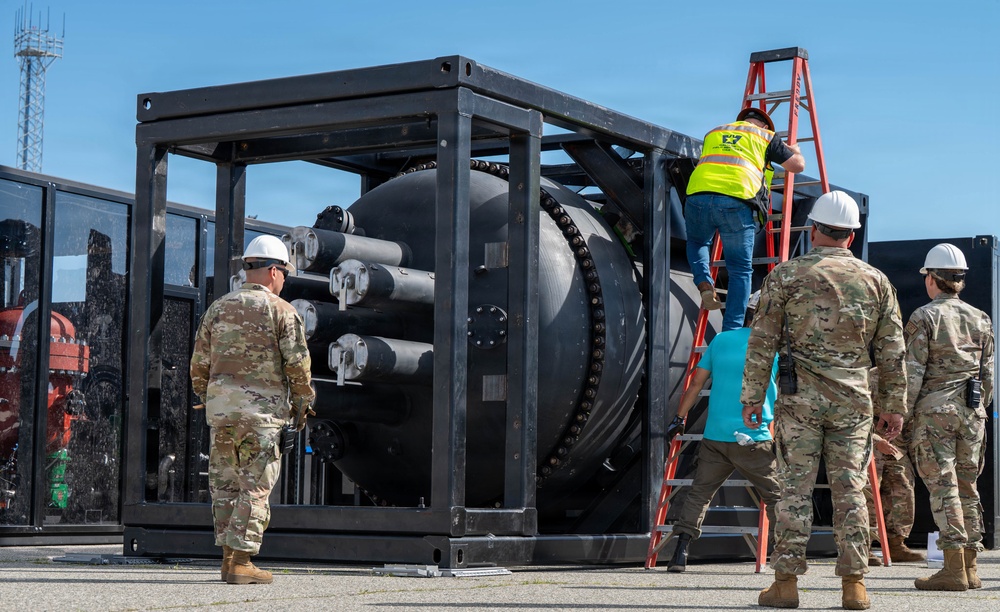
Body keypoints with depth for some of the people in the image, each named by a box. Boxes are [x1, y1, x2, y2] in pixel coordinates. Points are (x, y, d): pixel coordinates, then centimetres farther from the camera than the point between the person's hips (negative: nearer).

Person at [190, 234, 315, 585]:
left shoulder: (218, 308, 12)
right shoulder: (280, 310, -3)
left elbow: (199, 364, 12)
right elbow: (298, 362, -8)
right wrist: (302, 404, 4)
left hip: (221, 407, 5)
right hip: (261, 410, -5)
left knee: (225, 484, 12)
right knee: (255, 487, -2)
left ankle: (228, 557, 14)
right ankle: (241, 561, -5)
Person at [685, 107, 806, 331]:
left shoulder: (713, 133, 32)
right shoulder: (766, 136, 22)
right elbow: (798, 165, 25)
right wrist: (794, 150, 48)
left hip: (697, 195, 3)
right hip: (735, 202, -3)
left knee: (696, 242, 34)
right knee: (740, 270, 10)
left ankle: (705, 284, 8)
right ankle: (731, 333, 4)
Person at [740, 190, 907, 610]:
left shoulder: (786, 276, -1)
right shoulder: (876, 281, 6)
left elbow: (762, 343, -2)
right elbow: (892, 352, 7)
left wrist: (752, 396, 3)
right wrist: (894, 405, 13)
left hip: (799, 398, -2)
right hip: (854, 401, 2)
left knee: (794, 489, 0)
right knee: (850, 492, 5)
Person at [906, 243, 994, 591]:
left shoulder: (924, 317, -5)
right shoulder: (981, 320, 11)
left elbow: (912, 373, -9)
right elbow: (988, 374, 12)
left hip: (934, 409, -5)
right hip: (972, 409, 5)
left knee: (942, 485, -5)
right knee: (967, 486, 11)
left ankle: (954, 568, -8)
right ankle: (970, 568, 12)